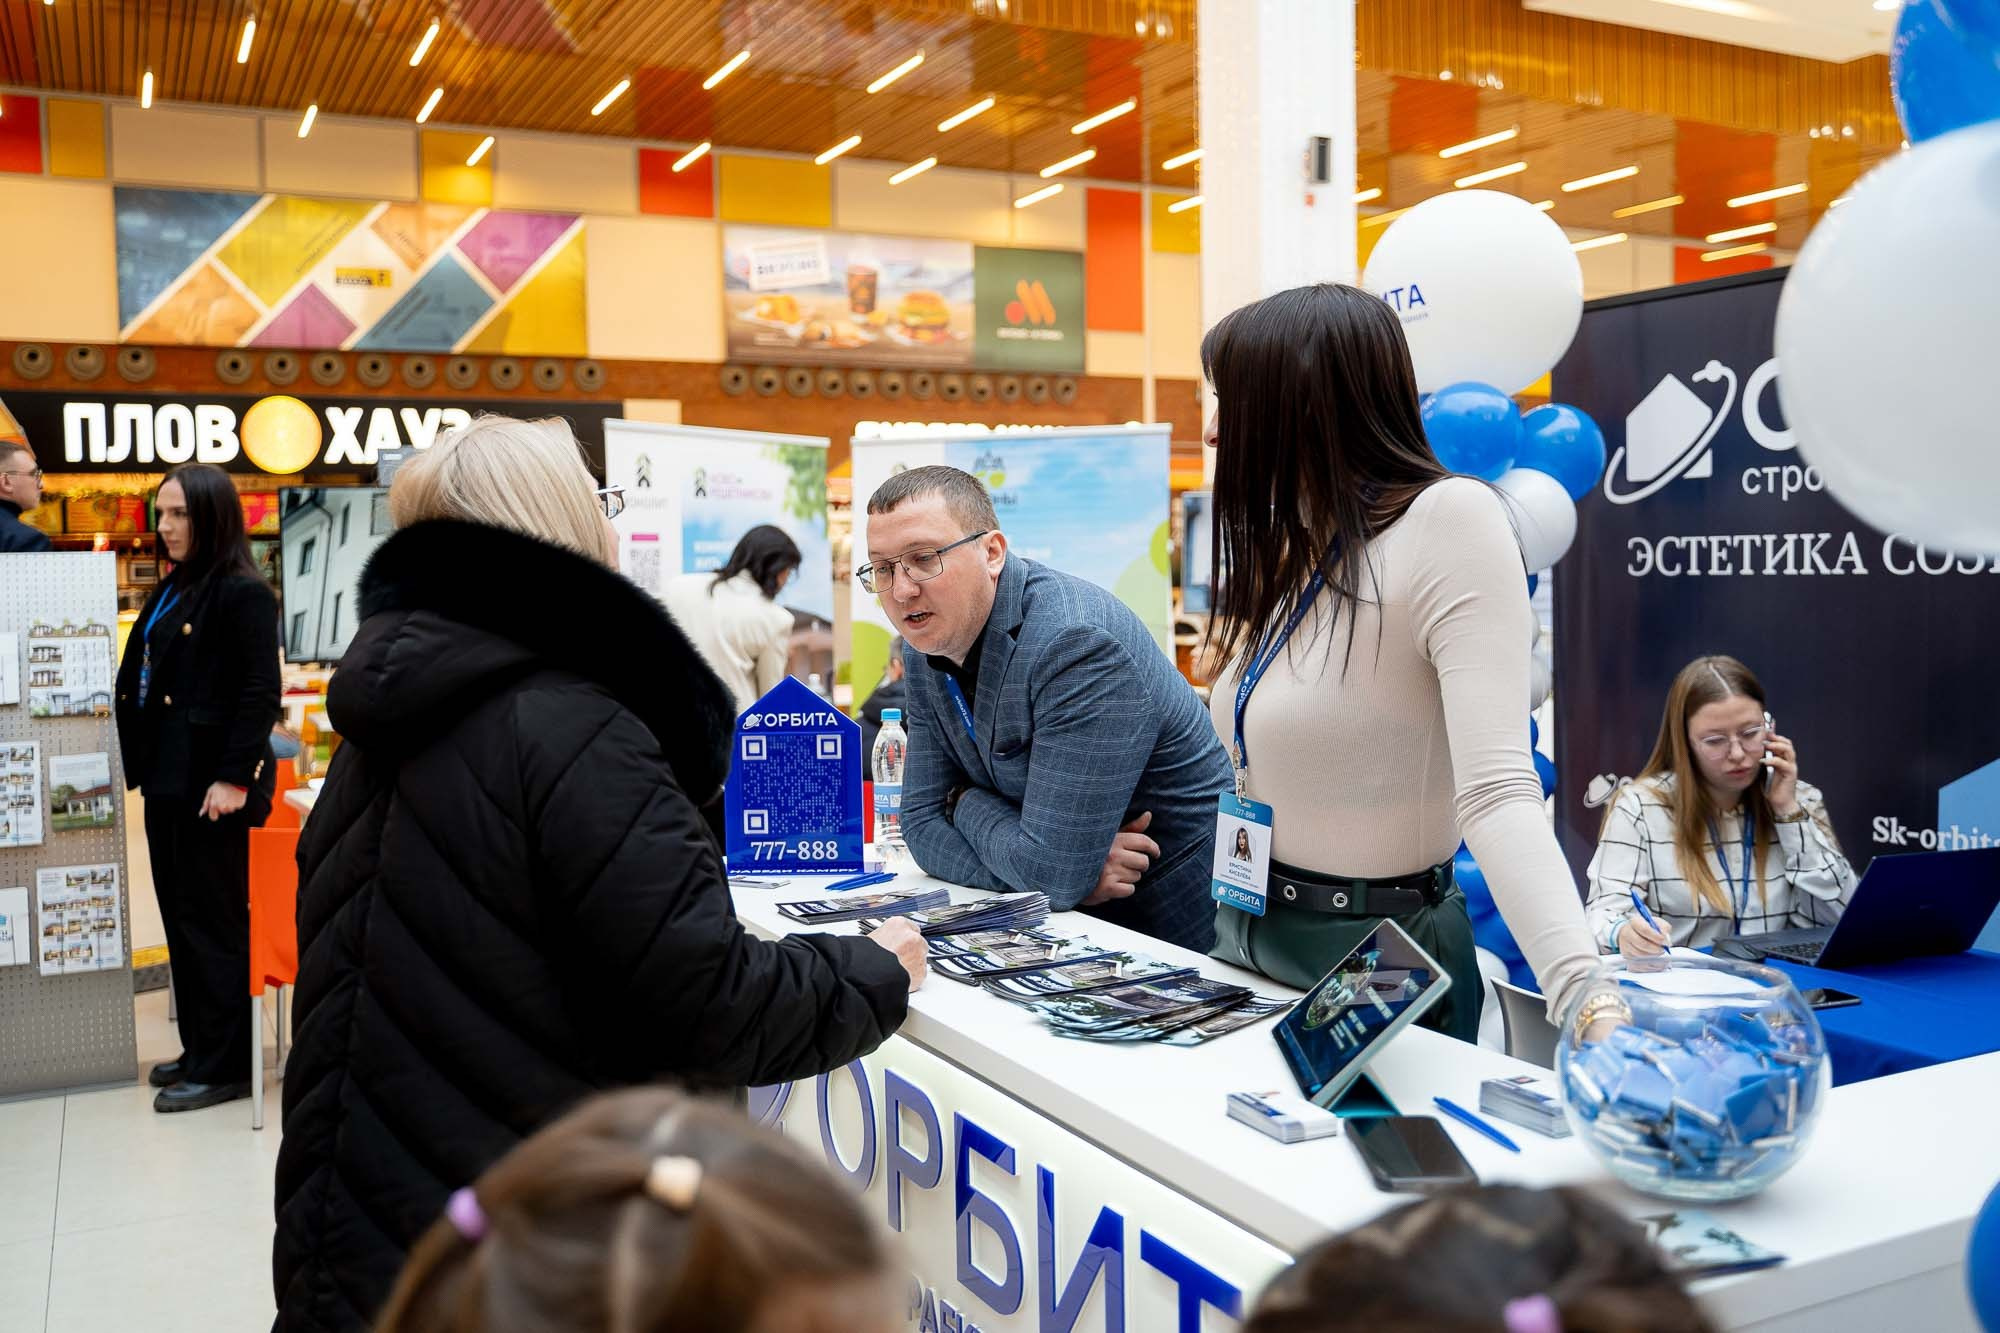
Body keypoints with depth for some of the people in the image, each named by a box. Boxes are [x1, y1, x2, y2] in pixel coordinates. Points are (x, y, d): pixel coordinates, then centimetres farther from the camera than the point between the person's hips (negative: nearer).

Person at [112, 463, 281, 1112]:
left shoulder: (243, 593, -13)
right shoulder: (170, 591, 15)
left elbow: (261, 692, -18)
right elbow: (141, 682, 19)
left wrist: (236, 776, -21)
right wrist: (138, 760, 15)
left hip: (209, 782, -9)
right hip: (166, 777, 9)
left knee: (213, 920, -1)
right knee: (179, 915, 14)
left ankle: (226, 1066, 9)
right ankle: (199, 1049, 26)